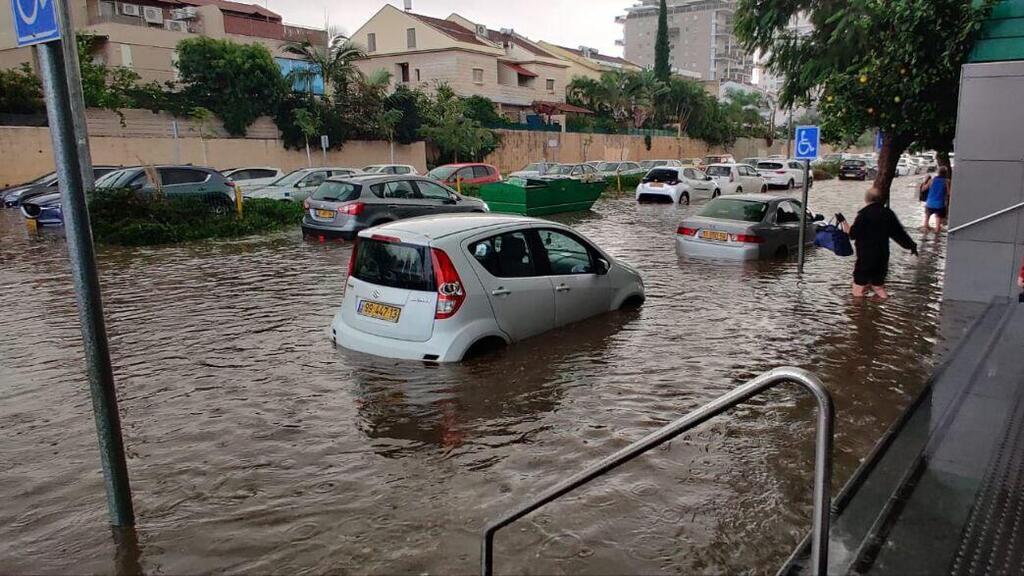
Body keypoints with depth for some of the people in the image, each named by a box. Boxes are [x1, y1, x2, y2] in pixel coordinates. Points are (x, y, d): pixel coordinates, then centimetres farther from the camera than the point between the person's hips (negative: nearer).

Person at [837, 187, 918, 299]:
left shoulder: (864, 214, -14)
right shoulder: (888, 214, 4)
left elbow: (852, 234, -13)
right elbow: (899, 232, 11)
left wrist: (843, 221, -2)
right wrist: (911, 244, 24)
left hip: (865, 256, -6)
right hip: (883, 255, 6)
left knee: (860, 283, 2)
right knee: (878, 283, 20)